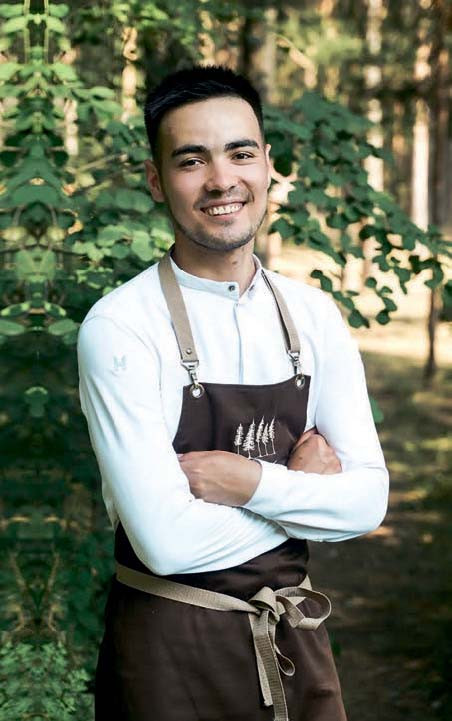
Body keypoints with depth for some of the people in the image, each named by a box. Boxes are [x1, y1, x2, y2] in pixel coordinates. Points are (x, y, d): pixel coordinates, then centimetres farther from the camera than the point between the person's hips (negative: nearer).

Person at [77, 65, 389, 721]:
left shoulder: (315, 316, 0)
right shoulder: (119, 327, -16)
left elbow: (368, 501, -2)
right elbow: (167, 541, -22)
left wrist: (254, 484, -18)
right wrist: (305, 487, -10)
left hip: (294, 634, 5)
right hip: (169, 646, -4)